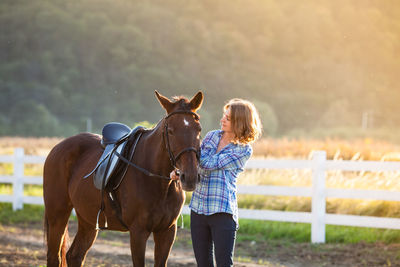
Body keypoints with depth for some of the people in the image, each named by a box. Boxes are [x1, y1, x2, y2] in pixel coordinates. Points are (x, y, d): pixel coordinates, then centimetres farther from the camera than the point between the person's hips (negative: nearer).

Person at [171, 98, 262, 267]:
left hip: (222, 211, -6)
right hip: (198, 207, 6)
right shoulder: (212, 136, 11)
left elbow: (209, 164, -14)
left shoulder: (244, 150, -7)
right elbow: (198, 165, 18)